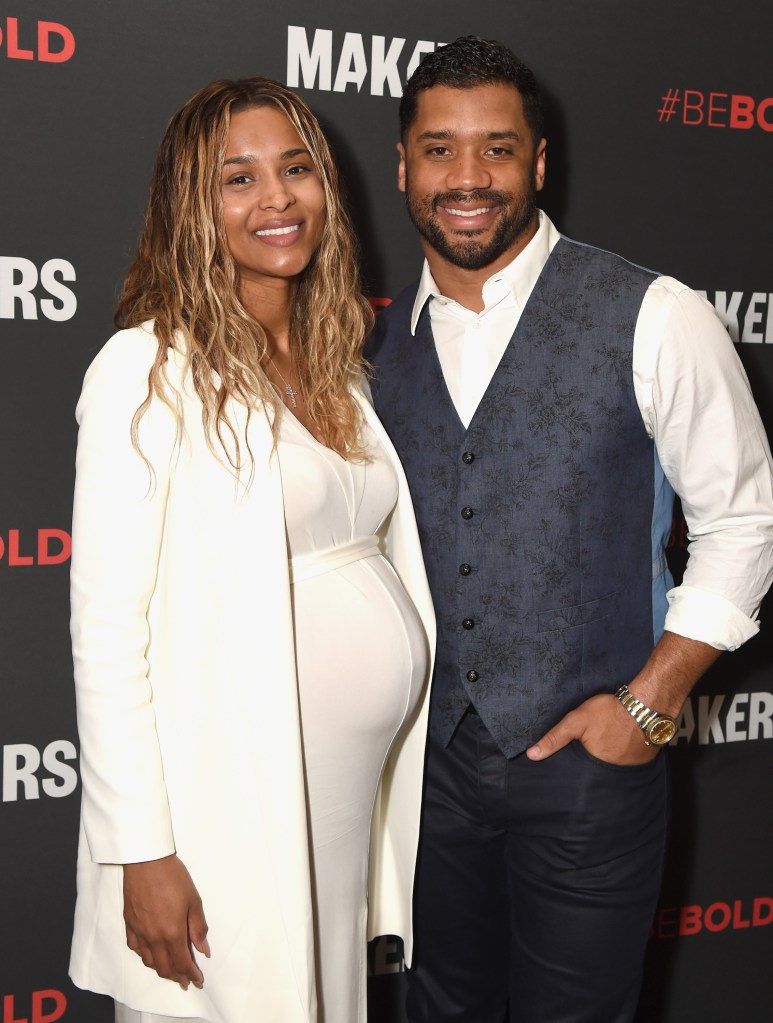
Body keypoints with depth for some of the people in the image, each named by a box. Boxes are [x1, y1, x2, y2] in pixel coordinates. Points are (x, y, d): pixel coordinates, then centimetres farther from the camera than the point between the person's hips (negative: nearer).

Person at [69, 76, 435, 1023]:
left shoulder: (335, 369, 11)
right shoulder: (148, 368, -11)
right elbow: (106, 625, -14)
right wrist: (142, 851, -16)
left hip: (359, 791, 7)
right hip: (235, 800, -6)